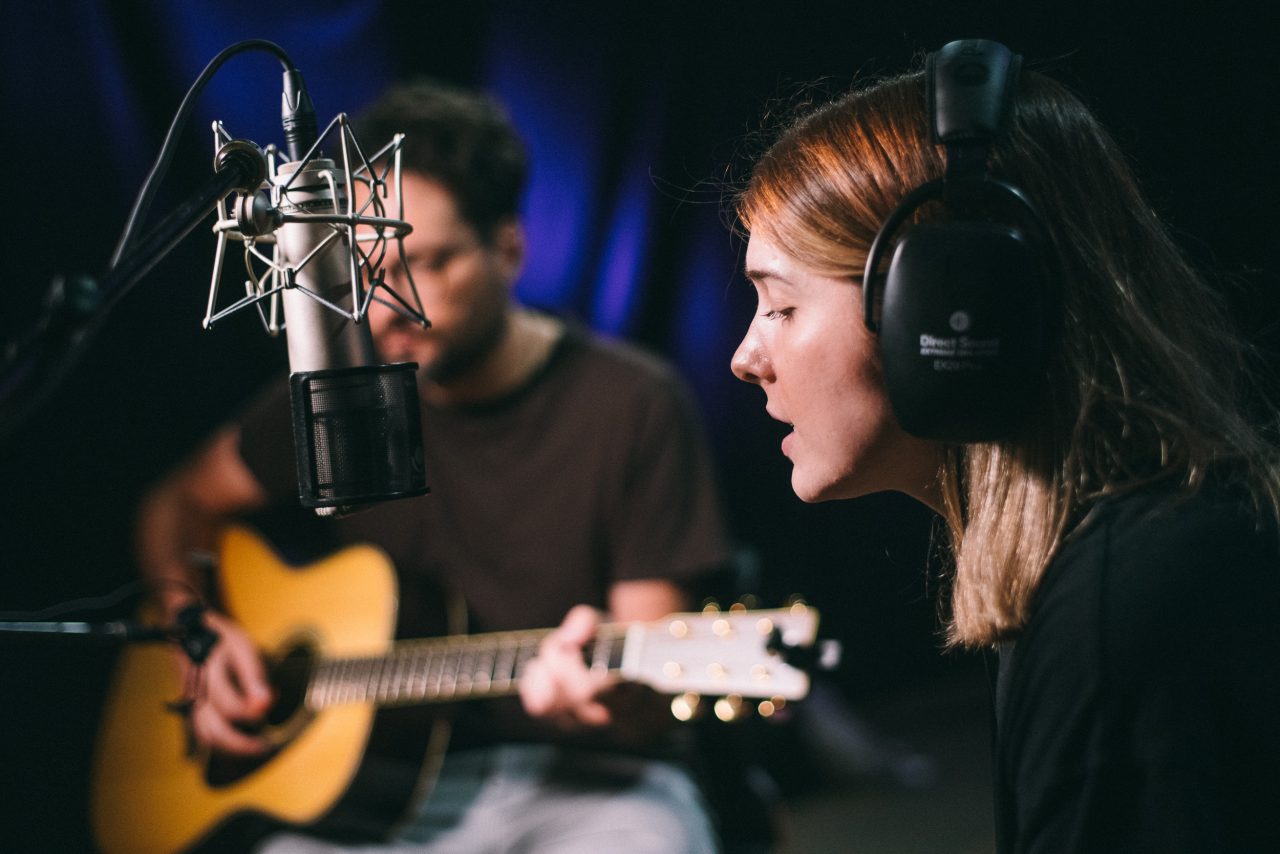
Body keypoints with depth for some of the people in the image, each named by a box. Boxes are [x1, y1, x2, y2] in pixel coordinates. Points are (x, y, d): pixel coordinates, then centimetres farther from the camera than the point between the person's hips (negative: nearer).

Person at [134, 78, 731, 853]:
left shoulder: (632, 404, -5)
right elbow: (179, 505, 23)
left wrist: (594, 688, -30)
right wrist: (196, 629, 4)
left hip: (588, 781, -2)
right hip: (387, 790, 2)